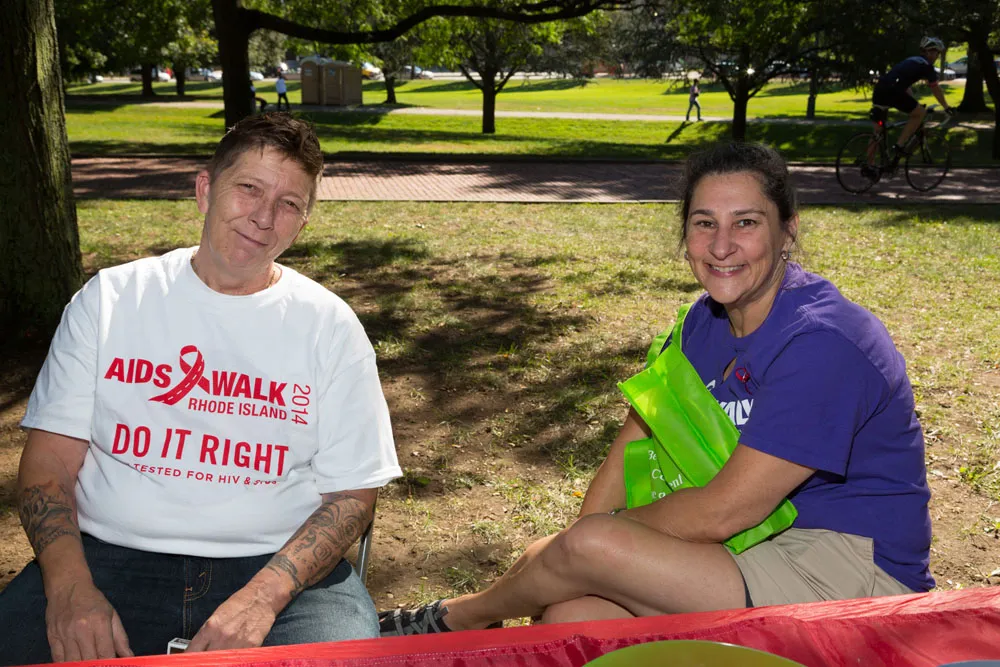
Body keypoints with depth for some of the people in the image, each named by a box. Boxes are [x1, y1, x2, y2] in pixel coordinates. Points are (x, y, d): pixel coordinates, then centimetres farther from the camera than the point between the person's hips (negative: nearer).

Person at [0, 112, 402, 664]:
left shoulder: (330, 325, 4)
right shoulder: (109, 298, 7)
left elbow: (352, 492, 1)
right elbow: (50, 461, 5)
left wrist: (264, 595, -15)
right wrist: (69, 583, -14)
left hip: (277, 566, 0)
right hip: (110, 557, 1)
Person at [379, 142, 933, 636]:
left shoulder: (823, 342, -23)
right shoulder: (708, 321, 5)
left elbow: (722, 512, -23)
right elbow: (637, 441, 5)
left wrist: (592, 534, -11)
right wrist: (576, 539, -7)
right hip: (769, 539, 7)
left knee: (590, 543, -20)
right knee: (571, 615, -14)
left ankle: (457, 618, 10)